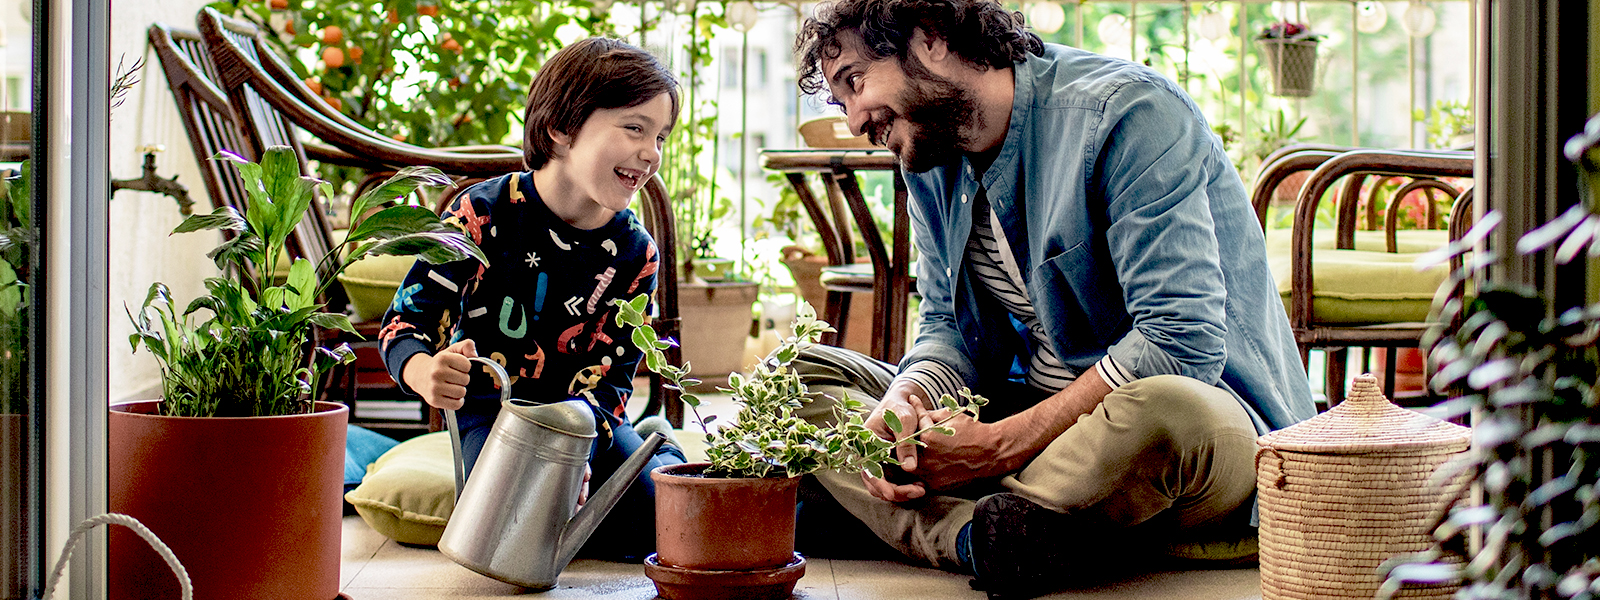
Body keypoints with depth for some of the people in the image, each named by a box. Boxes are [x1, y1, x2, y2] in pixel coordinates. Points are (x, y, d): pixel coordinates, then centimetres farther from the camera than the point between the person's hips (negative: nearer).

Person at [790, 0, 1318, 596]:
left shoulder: (1128, 112, -18)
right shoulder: (929, 157, 7)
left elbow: (1181, 341, -25)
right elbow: (948, 326, 12)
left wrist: (1003, 444, -25)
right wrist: (908, 397, -14)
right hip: (1036, 414, 7)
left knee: (1169, 415, -44)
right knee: (797, 370, -3)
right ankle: (985, 539, -27)